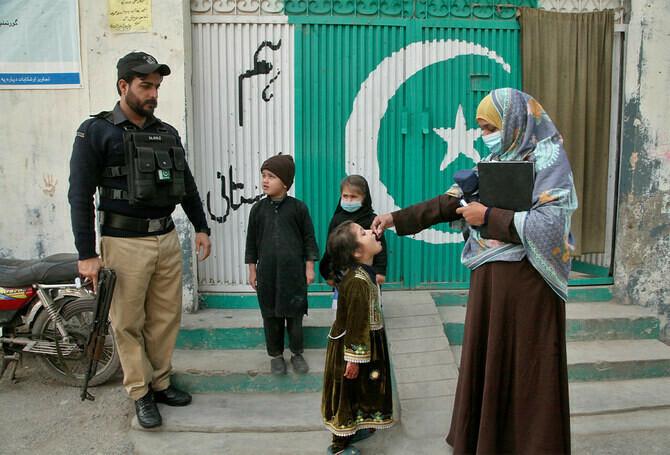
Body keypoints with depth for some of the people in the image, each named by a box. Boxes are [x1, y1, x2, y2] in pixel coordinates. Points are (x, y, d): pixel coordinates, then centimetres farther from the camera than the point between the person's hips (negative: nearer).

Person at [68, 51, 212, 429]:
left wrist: (201, 227, 15)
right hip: (125, 243, -5)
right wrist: (87, 254, -11)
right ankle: (141, 393, 19)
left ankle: (161, 383, 27)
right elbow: (80, 195, -7)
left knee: (166, 317, 11)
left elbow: (187, 185, 19)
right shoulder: (96, 132, -4)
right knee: (128, 323, 4)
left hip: (167, 239, 5)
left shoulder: (167, 133, 11)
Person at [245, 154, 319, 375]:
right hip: (267, 272, 2)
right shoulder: (258, 209, 1)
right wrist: (252, 270, 7)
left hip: (293, 271, -2)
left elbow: (309, 239, 1)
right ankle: (276, 355, 25)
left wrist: (309, 267, 0)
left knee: (294, 315, 7)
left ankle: (297, 353, 25)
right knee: (271, 316, 10)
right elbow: (252, 241, 7)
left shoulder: (298, 207, -4)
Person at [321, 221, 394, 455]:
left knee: (356, 391, 23)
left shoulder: (360, 274, 3)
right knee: (348, 392, 6)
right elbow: (355, 324, -26)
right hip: (352, 347, -9)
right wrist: (355, 358, -22)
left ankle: (351, 430, 42)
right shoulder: (358, 282, -29)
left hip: (365, 342, 9)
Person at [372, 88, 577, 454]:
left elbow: (548, 224, -20)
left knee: (526, 368, 3)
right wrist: (396, 219, 9)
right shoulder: (493, 162, 11)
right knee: (485, 360, 13)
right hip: (489, 277, 7)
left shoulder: (549, 159, -9)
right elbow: (450, 203, 12)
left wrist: (488, 217, -18)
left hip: (527, 280, -6)